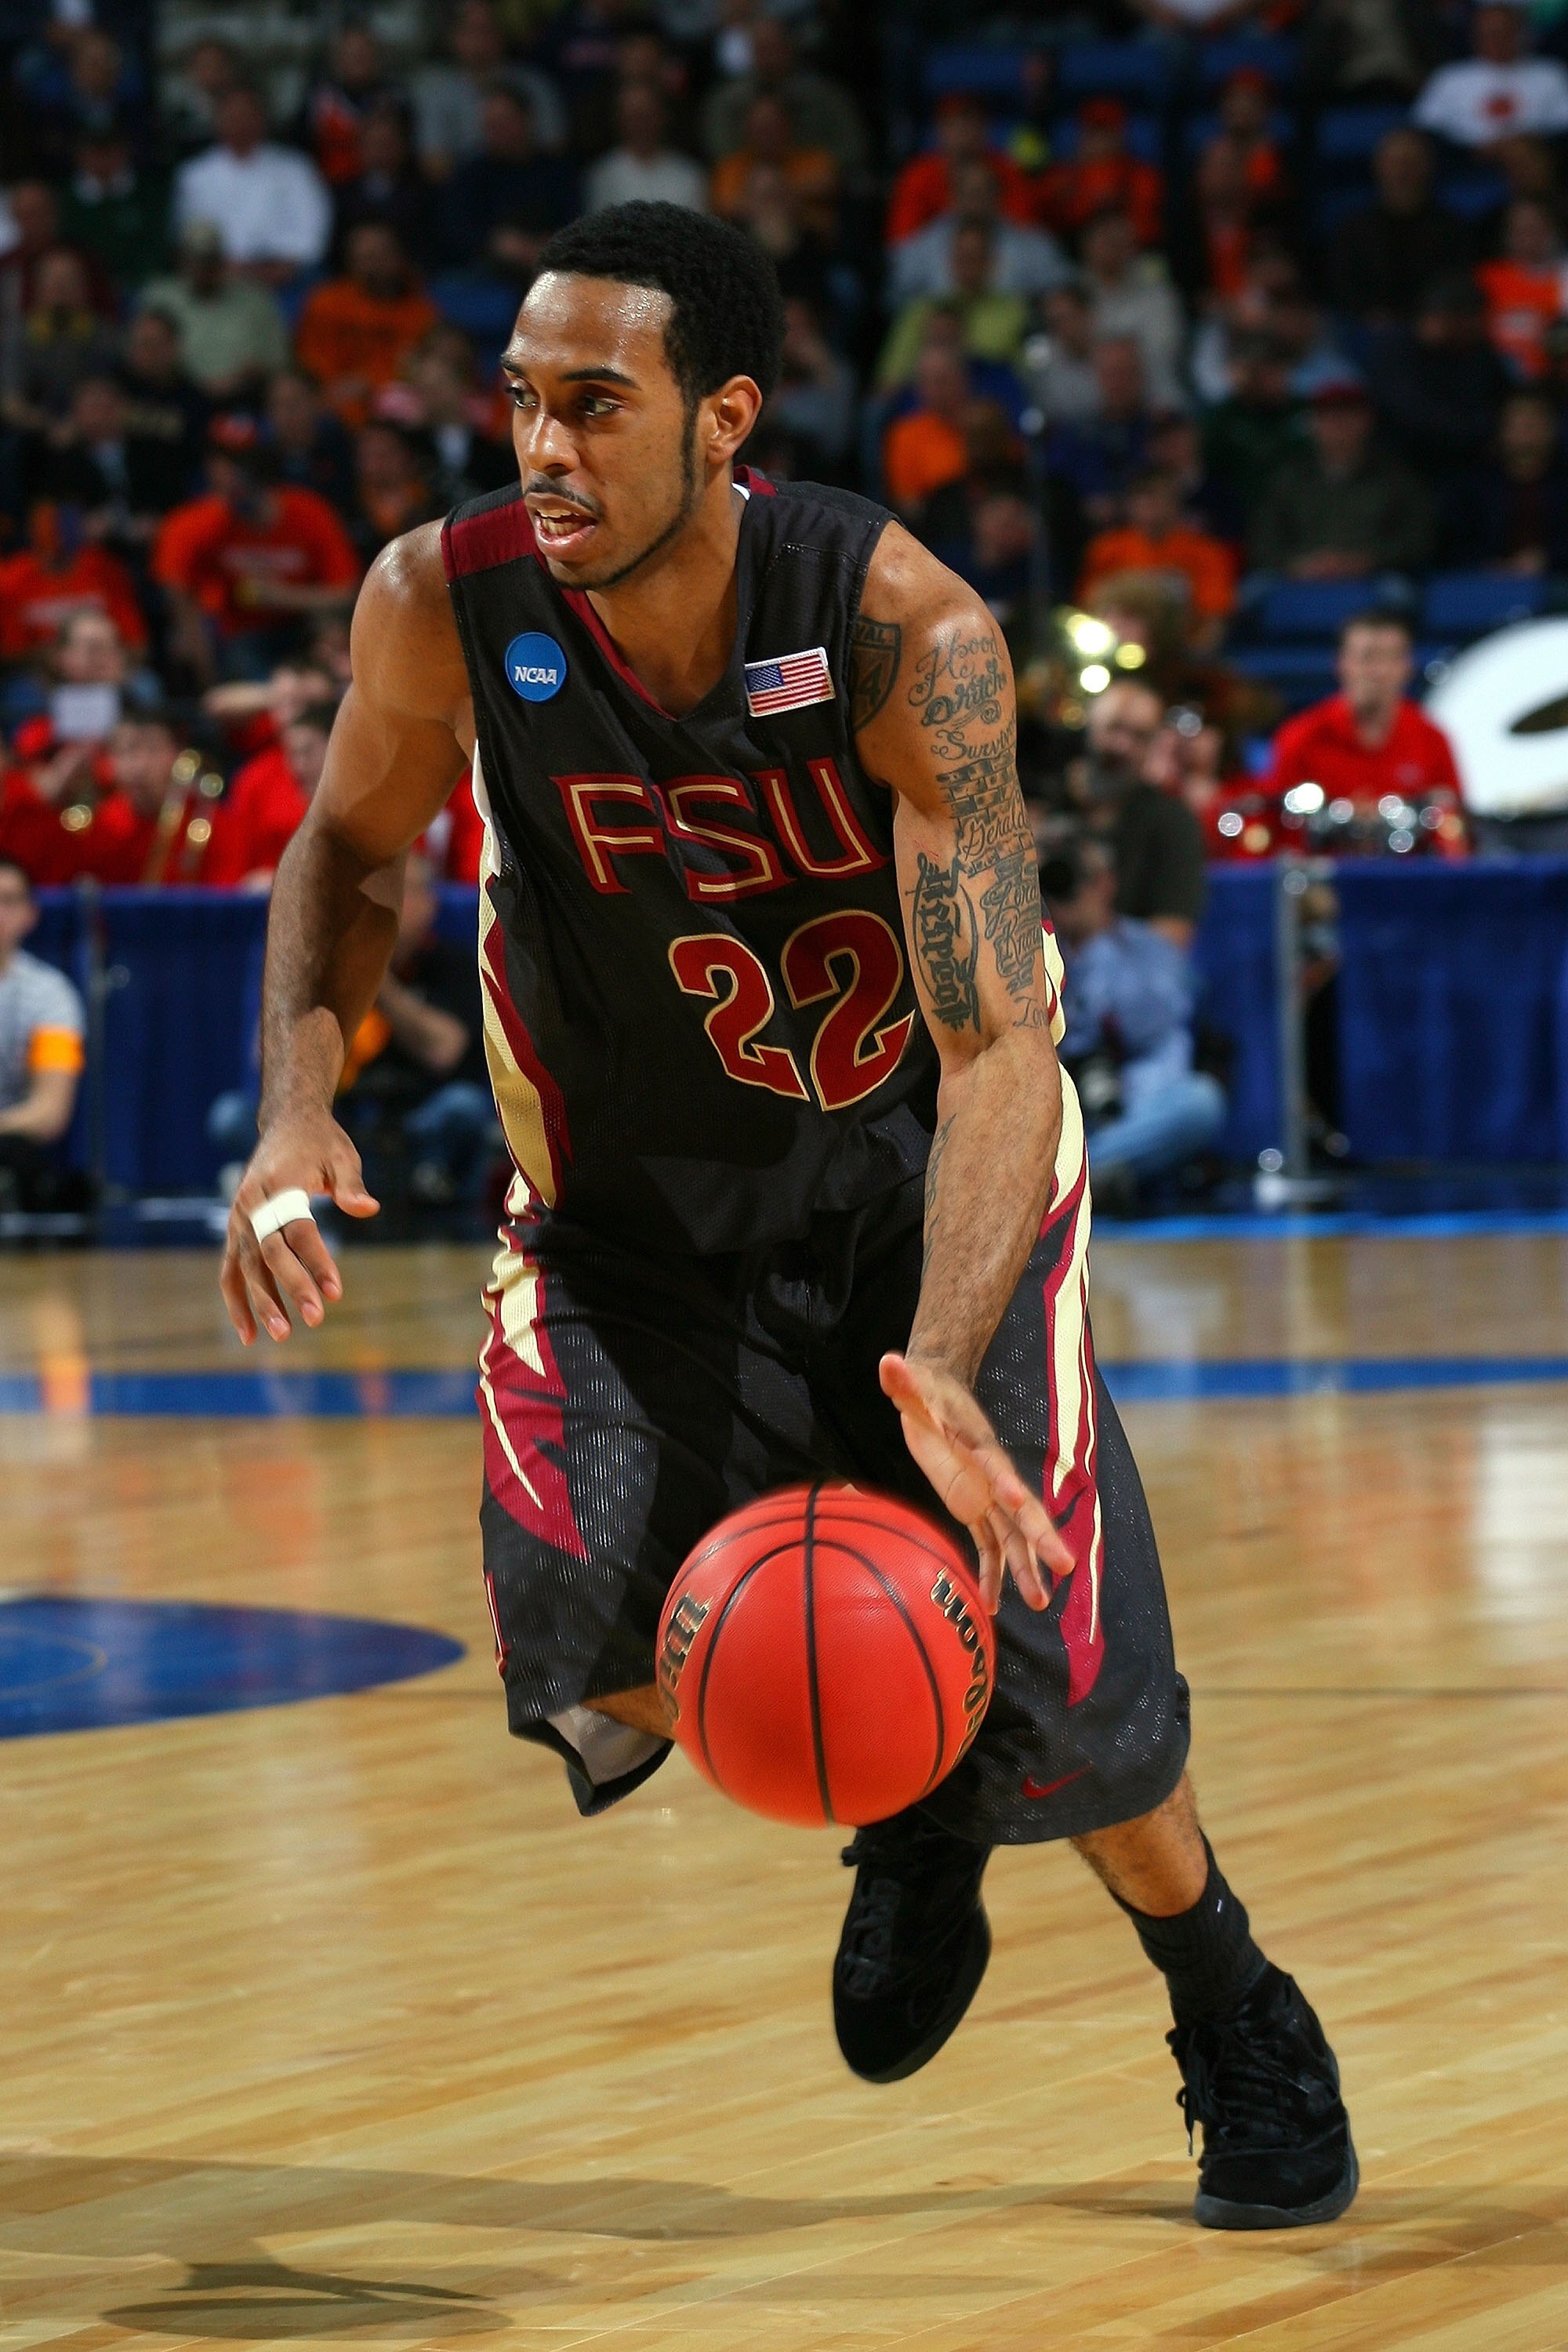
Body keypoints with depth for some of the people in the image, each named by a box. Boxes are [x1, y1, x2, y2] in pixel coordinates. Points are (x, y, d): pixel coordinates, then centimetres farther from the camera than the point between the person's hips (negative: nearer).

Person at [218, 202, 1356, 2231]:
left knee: (1057, 1695, -9)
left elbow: (996, 1049, -30)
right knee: (583, 1641, -24)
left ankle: (1240, 2032, 27)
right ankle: (910, 1811, 12)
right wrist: (297, 1106, -17)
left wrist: (943, 1374, -45)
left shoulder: (906, 635, -28)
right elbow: (353, 854, 2)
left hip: (913, 1173, -2)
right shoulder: (446, 604, -21)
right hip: (636, 1206, 2)